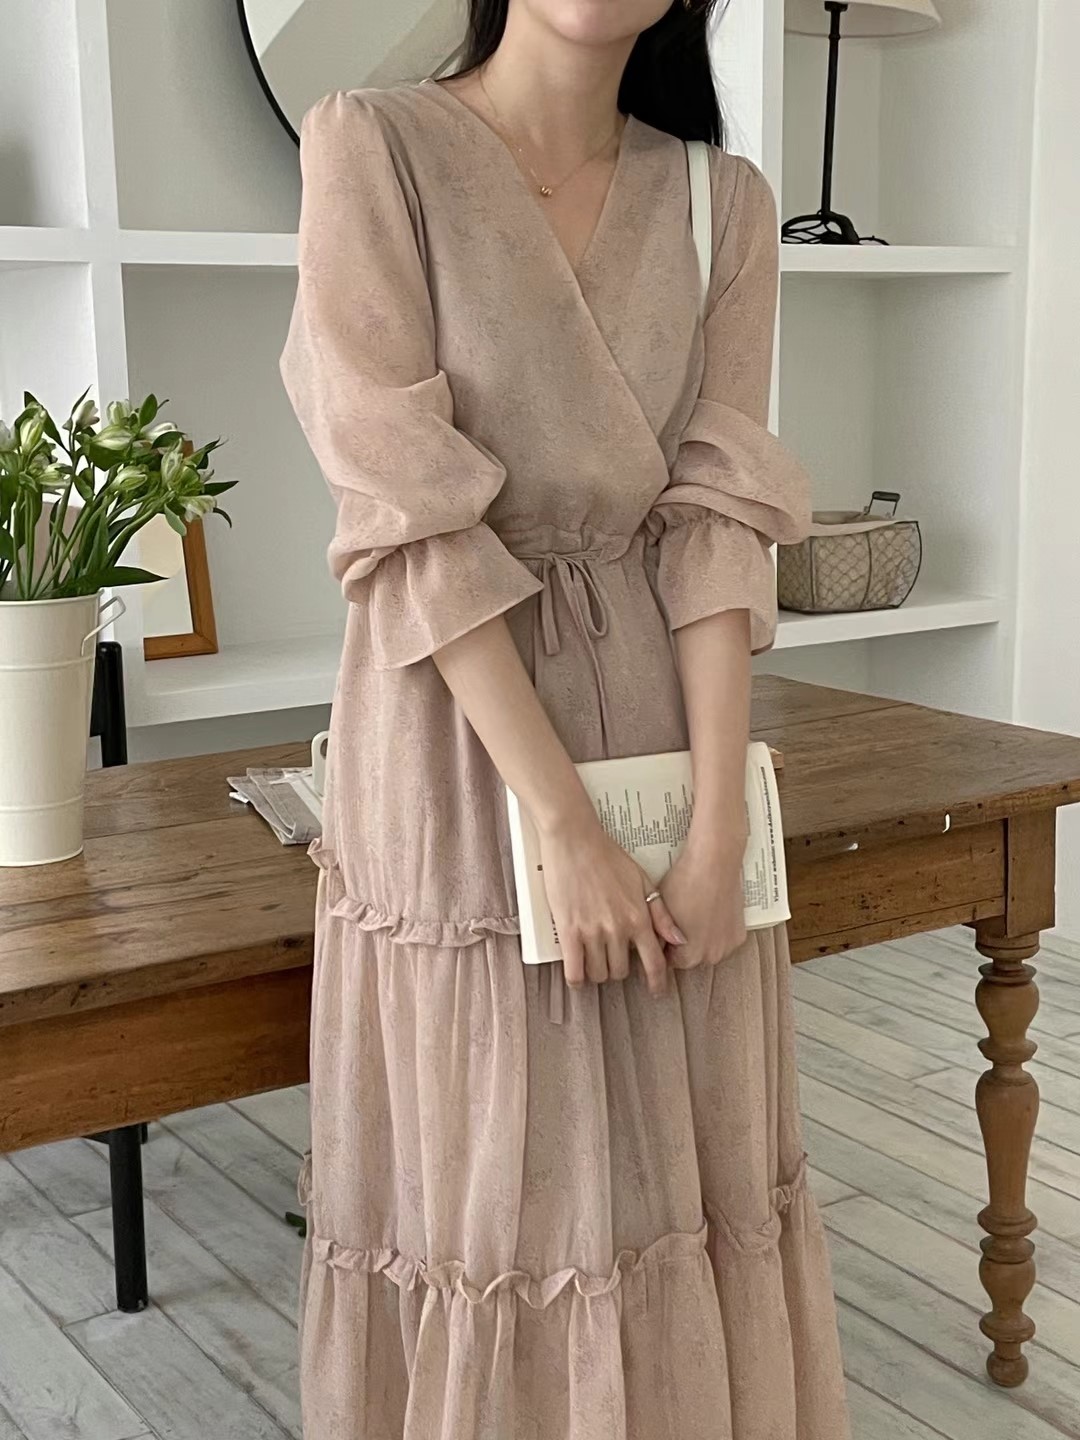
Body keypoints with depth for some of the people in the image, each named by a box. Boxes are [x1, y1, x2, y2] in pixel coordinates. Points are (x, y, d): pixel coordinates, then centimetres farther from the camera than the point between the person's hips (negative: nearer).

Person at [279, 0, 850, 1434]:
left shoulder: (723, 200, 5)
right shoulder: (369, 143, -7)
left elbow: (718, 512, -3)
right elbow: (411, 510, -14)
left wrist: (718, 828, -12)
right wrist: (566, 825, -18)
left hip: (663, 716, 4)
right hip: (460, 734, -3)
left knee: (684, 1154, 12)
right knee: (486, 1173, 7)